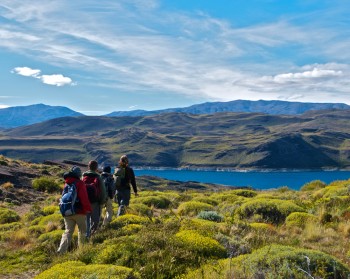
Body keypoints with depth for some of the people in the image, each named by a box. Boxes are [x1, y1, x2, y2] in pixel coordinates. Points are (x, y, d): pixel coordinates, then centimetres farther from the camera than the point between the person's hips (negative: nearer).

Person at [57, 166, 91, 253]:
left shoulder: (67, 183, 8)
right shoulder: (80, 183, -11)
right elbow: (84, 198, -15)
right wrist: (88, 208, -10)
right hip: (79, 212, -5)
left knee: (68, 231, 7)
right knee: (82, 231, 12)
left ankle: (61, 250, -8)